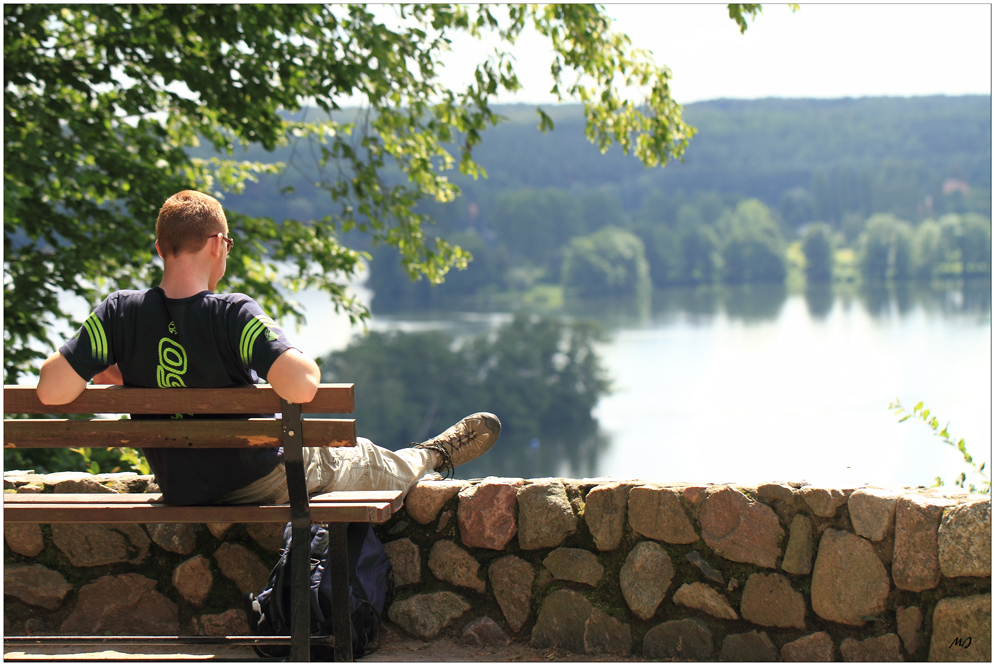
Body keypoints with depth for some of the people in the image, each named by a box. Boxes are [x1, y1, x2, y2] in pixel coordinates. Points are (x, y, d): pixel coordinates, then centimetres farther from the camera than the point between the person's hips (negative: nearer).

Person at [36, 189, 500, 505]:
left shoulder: (119, 314, -17)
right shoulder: (233, 314, -28)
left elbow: (51, 390, -24)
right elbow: (301, 387, -40)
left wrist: (110, 375, -3)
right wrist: (306, 363, -15)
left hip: (182, 493, 5)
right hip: (267, 484, -5)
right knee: (376, 465, 26)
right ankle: (432, 456, 57)